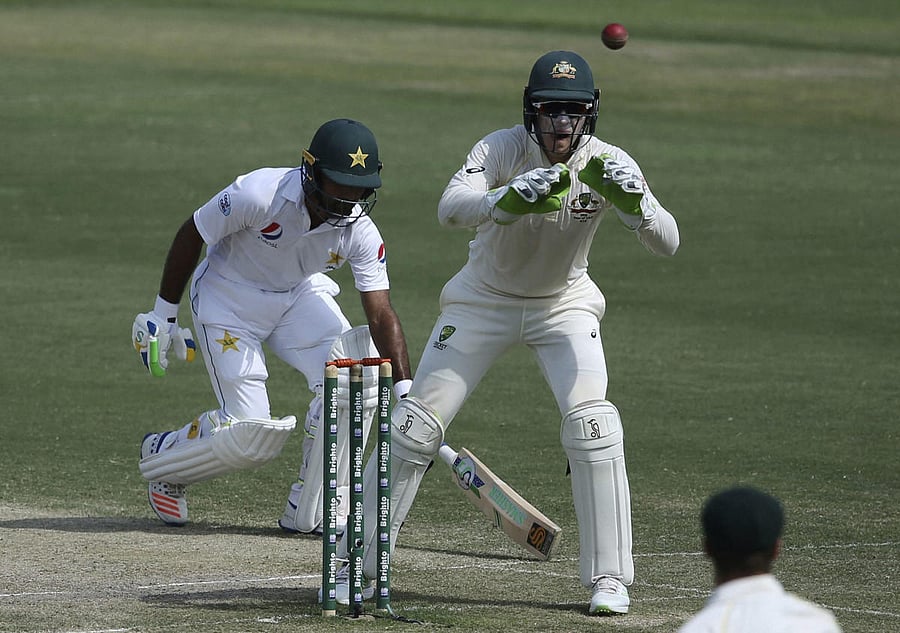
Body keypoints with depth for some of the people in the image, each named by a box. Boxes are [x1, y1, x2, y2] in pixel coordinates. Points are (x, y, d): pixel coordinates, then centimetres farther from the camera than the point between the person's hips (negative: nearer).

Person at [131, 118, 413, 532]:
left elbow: (381, 316, -22)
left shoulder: (360, 233, -20)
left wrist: (405, 395, -33)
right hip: (228, 298, -4)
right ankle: (162, 455, 21)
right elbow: (191, 235, -16)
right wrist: (163, 314, -8)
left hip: (300, 296, 4)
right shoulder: (257, 195, -32)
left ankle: (308, 512, -7)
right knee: (252, 436, -12)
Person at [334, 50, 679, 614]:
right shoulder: (503, 150, -25)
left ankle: (610, 577, -8)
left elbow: (668, 244, -30)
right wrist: (510, 198, -63)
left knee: (593, 426, -19)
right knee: (415, 426, -6)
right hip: (484, 301, -1)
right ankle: (361, 565, 8)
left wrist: (634, 203, -50)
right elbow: (450, 209, -43)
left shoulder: (608, 165, -21)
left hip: (564, 306, 1)